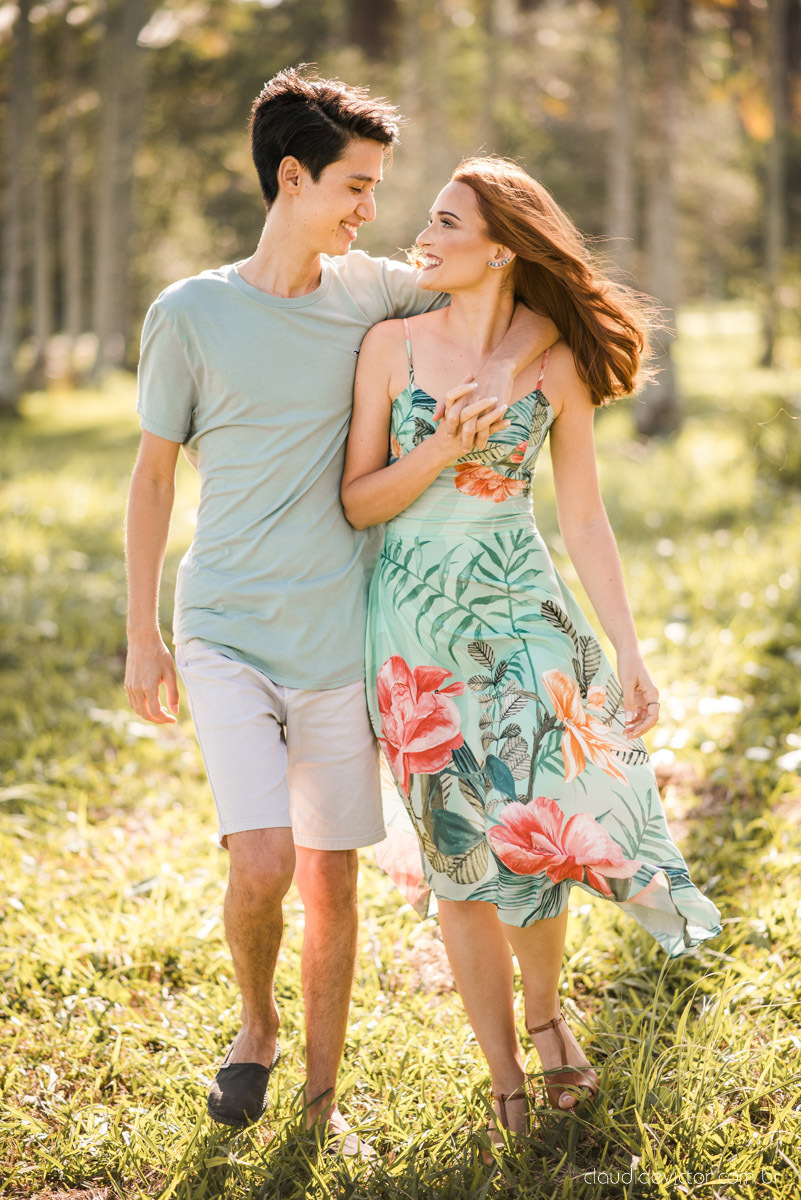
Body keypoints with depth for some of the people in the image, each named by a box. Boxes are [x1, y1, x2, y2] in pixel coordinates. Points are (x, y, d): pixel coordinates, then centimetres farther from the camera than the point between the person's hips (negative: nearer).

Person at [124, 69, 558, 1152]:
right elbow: (153, 474, 5)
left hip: (339, 636, 3)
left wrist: (503, 369, -11)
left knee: (333, 878, 6)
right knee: (262, 862, -16)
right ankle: (257, 1026, 15)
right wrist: (142, 637, 5)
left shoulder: (372, 291, 3)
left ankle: (322, 1099, 23)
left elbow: (537, 301, 11)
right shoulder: (189, 314, -3)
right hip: (225, 633, -2)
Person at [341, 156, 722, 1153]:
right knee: (460, 853, 4)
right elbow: (357, 501, -1)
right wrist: (441, 449, -18)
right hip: (416, 623, 0)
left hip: (521, 615, 0)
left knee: (528, 821, -12)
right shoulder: (393, 344, -2)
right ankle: (506, 1080, 17)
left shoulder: (556, 367, -1)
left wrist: (629, 651, -2)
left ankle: (545, 1010, 18)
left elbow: (585, 520, 3)